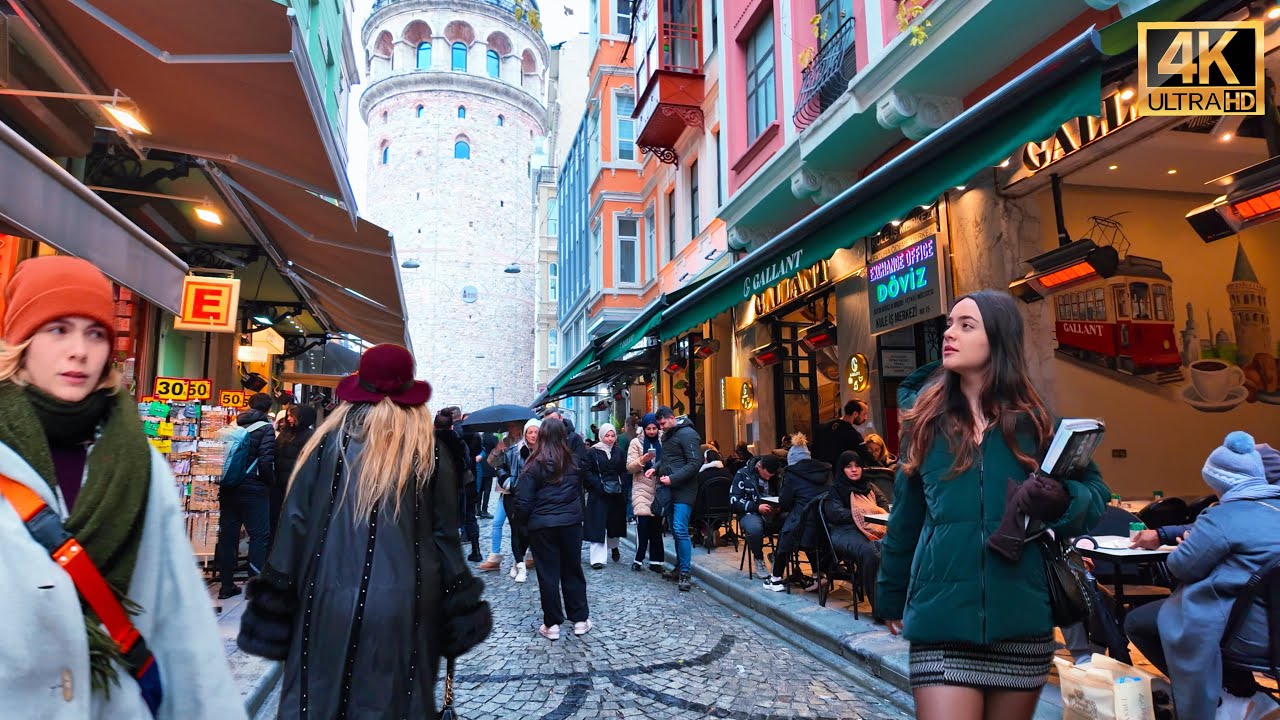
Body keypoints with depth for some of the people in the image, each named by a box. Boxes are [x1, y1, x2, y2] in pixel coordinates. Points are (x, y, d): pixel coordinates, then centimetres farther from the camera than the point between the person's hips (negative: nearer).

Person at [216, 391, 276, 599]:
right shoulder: (265, 428, -9)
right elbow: (265, 461, -16)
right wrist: (270, 480, 0)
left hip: (229, 487, 6)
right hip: (253, 488, -6)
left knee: (228, 534, 11)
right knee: (259, 534, 2)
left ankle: (227, 585, 19)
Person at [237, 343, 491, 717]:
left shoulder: (329, 441, 0)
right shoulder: (431, 451, 0)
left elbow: (296, 524, 0)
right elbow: (445, 537, 2)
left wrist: (273, 611, 8)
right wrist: (460, 616, 9)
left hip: (329, 602, 0)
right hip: (402, 609, 0)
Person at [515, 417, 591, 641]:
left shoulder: (535, 465, -11)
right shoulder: (573, 462, 0)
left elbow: (523, 501, -10)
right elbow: (579, 491, 9)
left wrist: (524, 518, 7)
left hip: (542, 525, -3)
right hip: (571, 522, 3)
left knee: (548, 574, 7)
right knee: (573, 571, 14)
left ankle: (552, 624, 13)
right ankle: (580, 619, 20)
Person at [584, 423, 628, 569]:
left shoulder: (620, 452, 9)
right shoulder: (593, 452, -1)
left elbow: (624, 471, 9)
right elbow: (588, 472, -4)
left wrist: (620, 484, -7)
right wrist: (599, 485, -15)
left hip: (616, 493, 4)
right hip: (598, 494, -3)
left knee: (615, 522, 13)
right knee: (598, 525, -7)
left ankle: (614, 547, 39)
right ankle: (598, 559, -9)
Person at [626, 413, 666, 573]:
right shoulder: (636, 442, 2)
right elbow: (630, 467, -3)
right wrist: (642, 460, -19)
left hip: (659, 489, 2)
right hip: (642, 489, -2)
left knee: (656, 525, 4)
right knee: (643, 523, -11)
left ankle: (656, 561, 13)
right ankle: (638, 559, 3)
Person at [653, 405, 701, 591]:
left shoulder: (687, 434, -13)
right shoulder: (668, 435, 15)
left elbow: (695, 463, -18)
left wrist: (672, 479, -20)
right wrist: (657, 468, 7)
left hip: (683, 490, -9)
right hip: (671, 489, 9)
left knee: (680, 530, -12)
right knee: (675, 530, 12)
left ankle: (685, 574, -6)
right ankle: (679, 568, 22)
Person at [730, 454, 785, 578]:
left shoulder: (779, 475, 7)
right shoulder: (743, 474, -5)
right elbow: (734, 501, -9)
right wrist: (757, 507, -20)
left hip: (774, 513, 4)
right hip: (750, 513, -3)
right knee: (754, 528, -39)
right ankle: (758, 559, -8)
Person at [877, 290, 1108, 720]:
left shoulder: (1035, 420, 1)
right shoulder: (926, 416, 3)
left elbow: (1094, 491, 5)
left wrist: (1061, 501, -19)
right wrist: (892, 597, 15)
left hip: (1021, 616, 1)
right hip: (942, 616, -1)